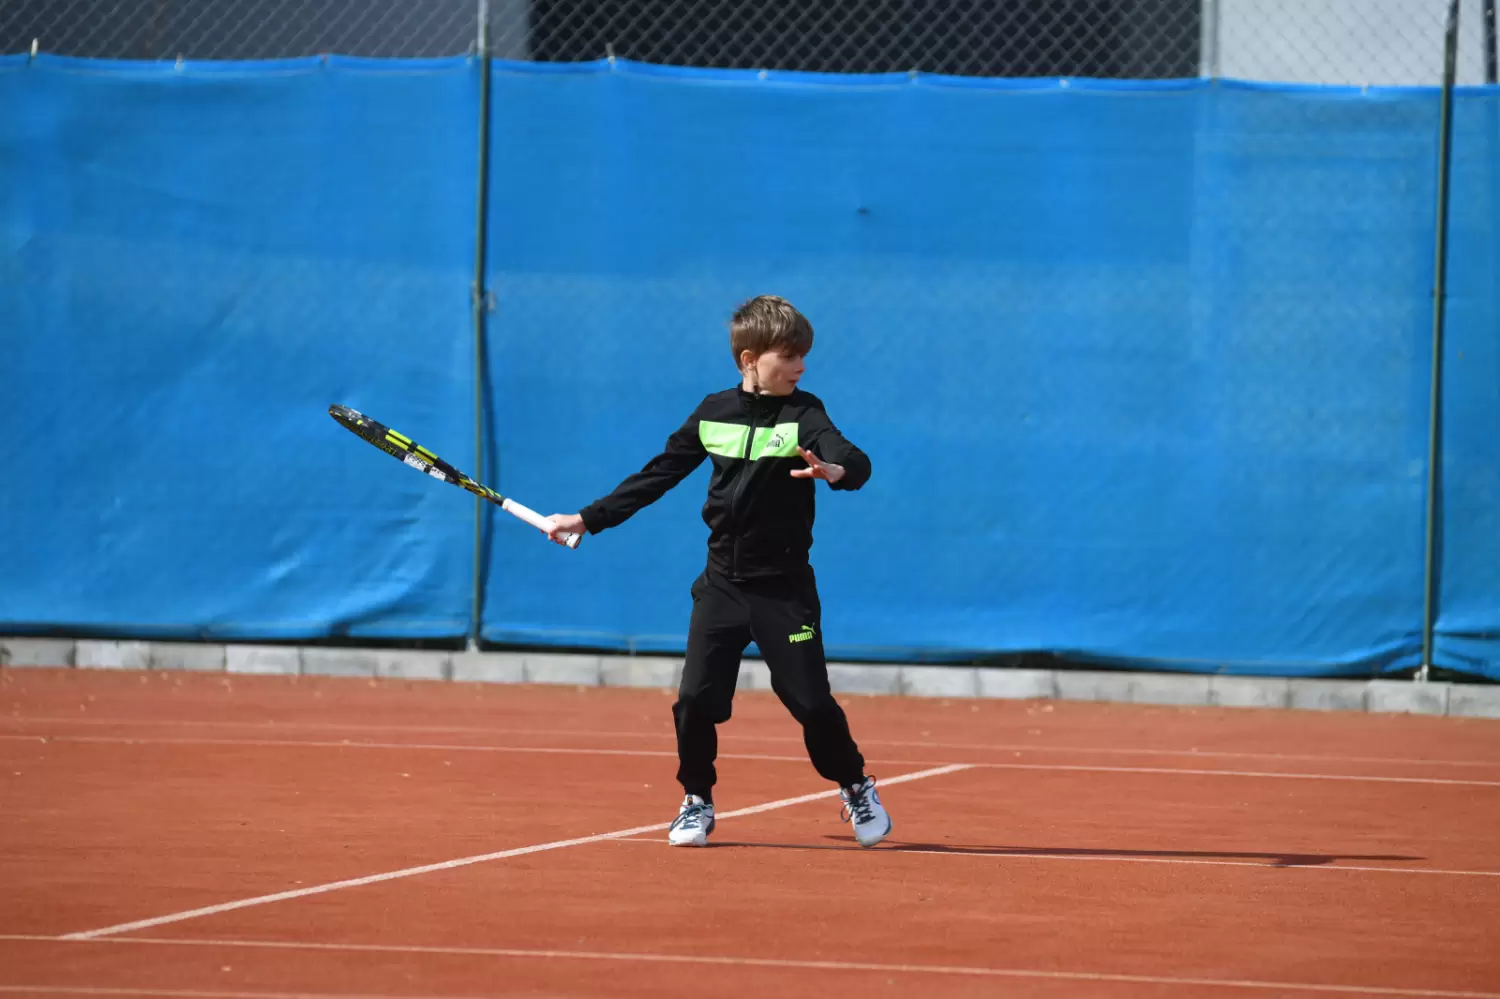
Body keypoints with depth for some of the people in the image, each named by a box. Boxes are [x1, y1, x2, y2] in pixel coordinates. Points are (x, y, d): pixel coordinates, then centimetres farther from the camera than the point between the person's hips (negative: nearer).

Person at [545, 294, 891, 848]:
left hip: (784, 588, -3)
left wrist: (835, 470, -51)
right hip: (723, 584, 3)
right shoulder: (714, 413, 3)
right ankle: (696, 802, 18)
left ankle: (857, 791, 20)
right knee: (696, 700, -3)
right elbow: (658, 475, 13)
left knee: (810, 700, -3)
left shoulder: (803, 414, -9)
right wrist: (589, 519, 14)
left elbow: (856, 463, -26)